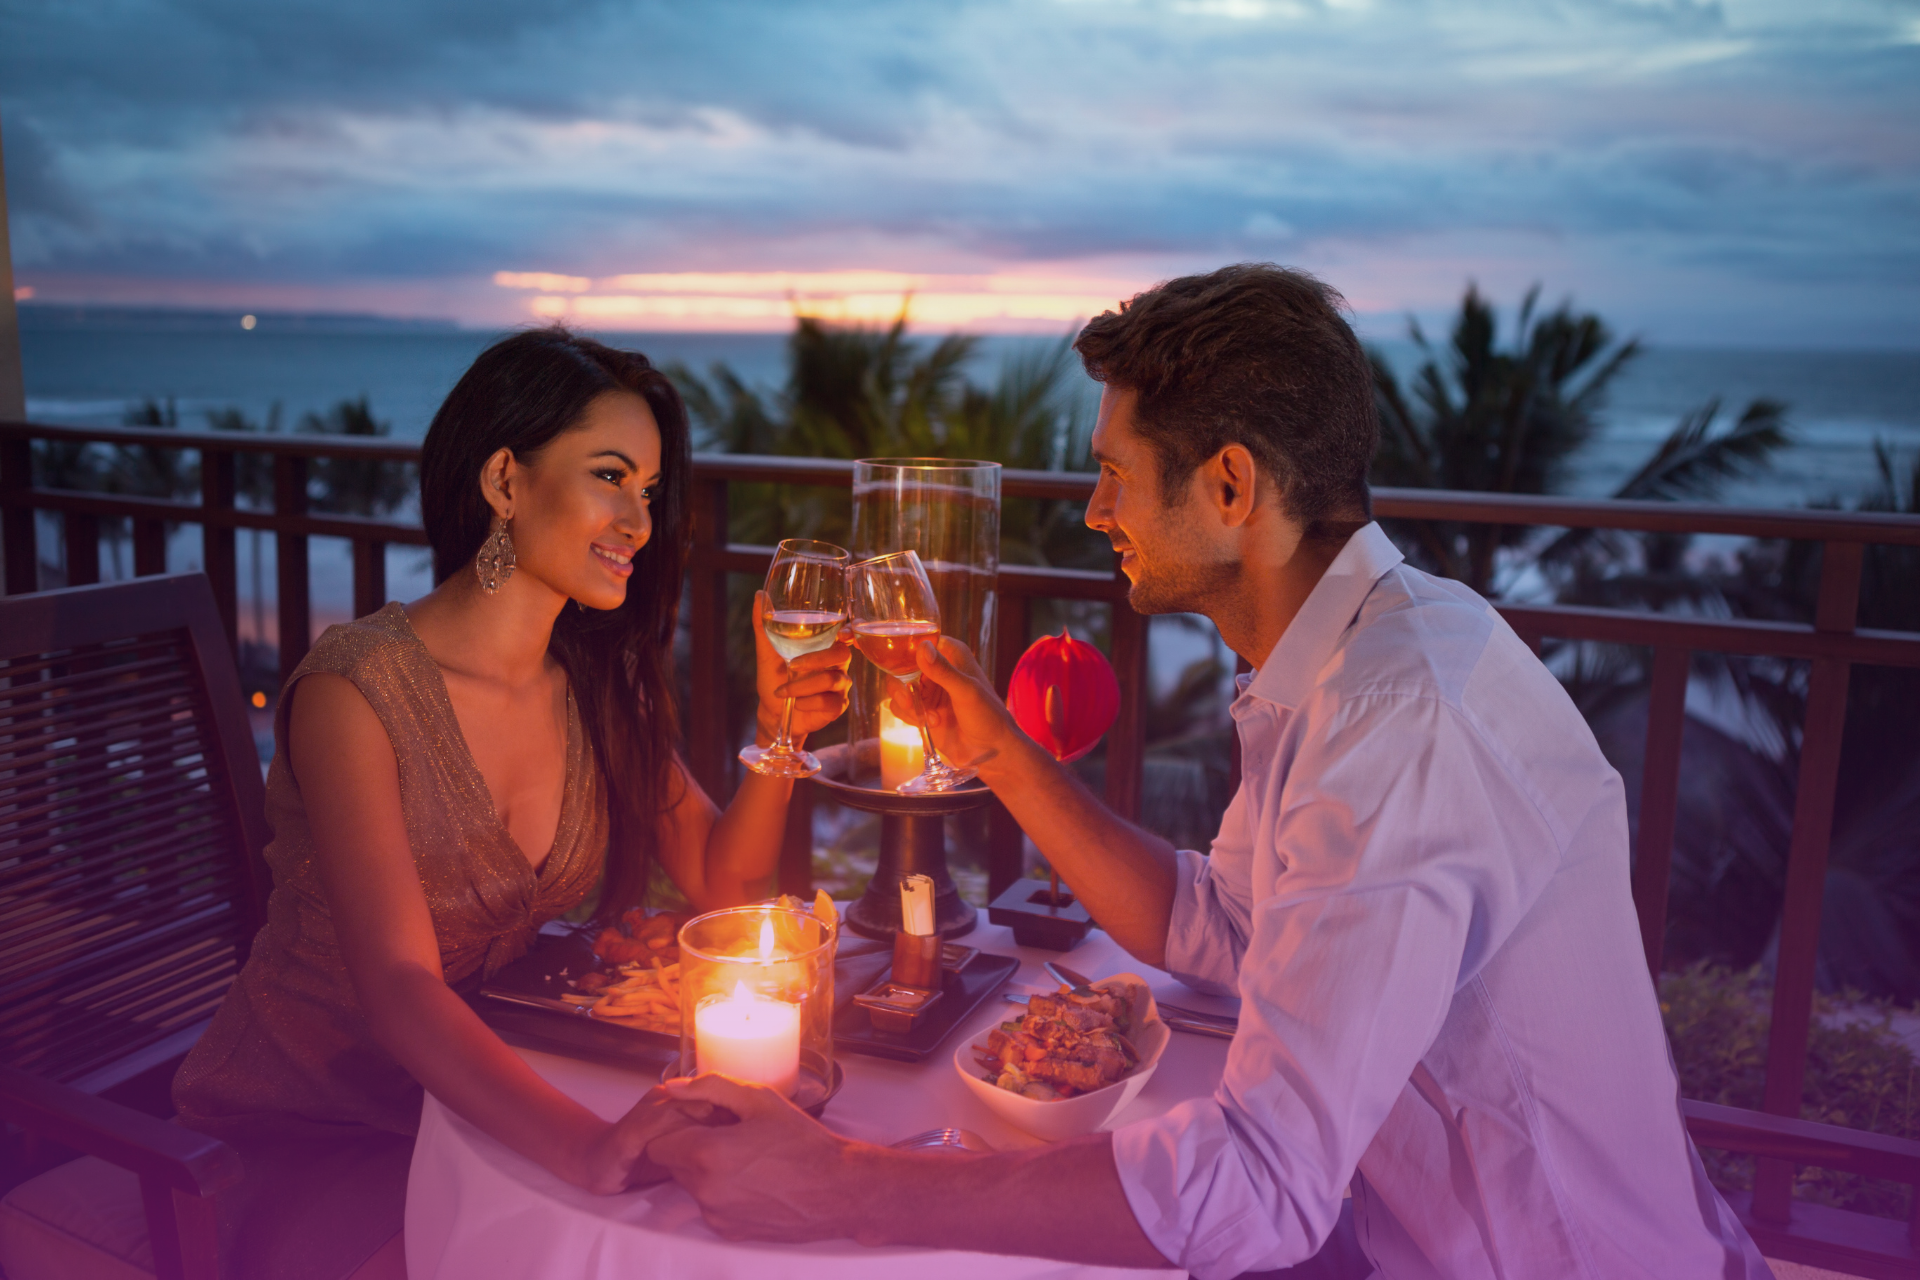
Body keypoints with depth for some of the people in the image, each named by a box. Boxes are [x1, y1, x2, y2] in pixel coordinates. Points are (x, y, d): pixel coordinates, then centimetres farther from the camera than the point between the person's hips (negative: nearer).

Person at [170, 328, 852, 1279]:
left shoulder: (601, 686, -1)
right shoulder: (358, 689, -20)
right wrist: (583, 1145, -44)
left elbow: (721, 888, 0)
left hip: (485, 1092, 5)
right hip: (310, 1122, -5)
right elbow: (397, 986, -29)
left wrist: (780, 734, -17)